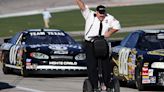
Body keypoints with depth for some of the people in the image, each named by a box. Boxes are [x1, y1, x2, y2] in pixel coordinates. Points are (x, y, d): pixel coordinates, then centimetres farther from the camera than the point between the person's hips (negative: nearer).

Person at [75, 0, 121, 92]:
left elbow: (117, 26, 8)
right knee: (92, 66, -5)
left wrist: (109, 33, -7)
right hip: (90, 44, -3)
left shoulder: (109, 18, 7)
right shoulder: (90, 15, 0)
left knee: (106, 65, 4)